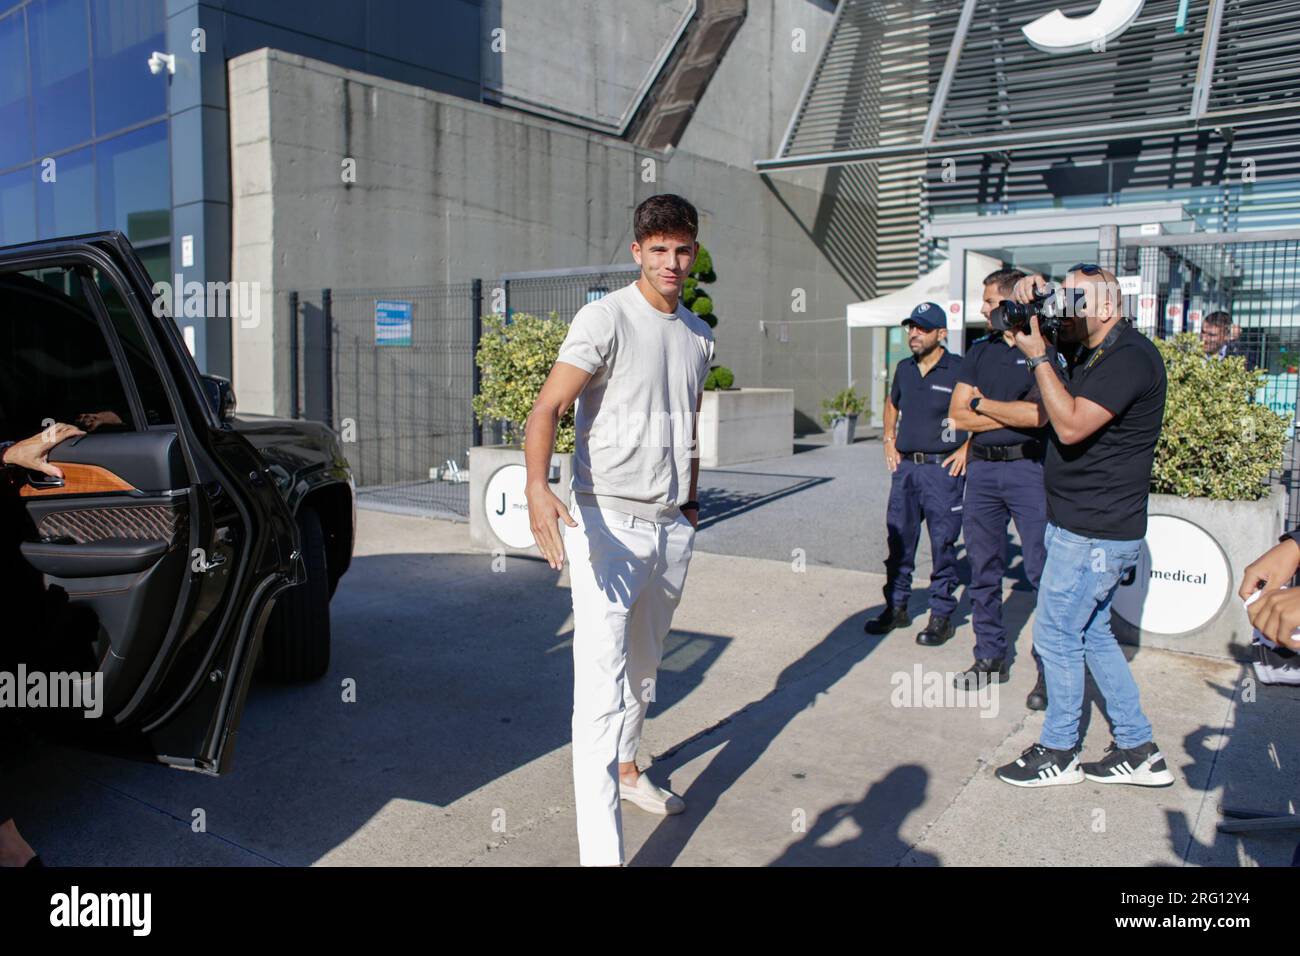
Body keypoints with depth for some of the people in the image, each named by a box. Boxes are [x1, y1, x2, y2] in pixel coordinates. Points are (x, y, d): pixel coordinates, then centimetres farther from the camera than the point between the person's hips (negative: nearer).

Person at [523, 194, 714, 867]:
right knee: (603, 683, -12)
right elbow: (547, 408, -20)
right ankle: (600, 852, -9)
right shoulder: (606, 318, -10)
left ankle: (626, 769, 45)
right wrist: (538, 487, -37)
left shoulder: (699, 335, 13)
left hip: (671, 528, 7)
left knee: (645, 666, 22)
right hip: (607, 521, -7)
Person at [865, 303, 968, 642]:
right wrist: (889, 439, 18)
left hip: (943, 469, -6)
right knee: (899, 540, 10)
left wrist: (967, 448, -10)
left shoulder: (960, 370, -8)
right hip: (905, 466, 6)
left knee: (943, 544, 1)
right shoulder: (904, 369, 11)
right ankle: (896, 608, 22)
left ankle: (941, 617, 10)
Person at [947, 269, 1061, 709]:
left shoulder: (1046, 351, -4)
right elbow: (958, 415, 5)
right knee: (983, 569, 11)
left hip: (1029, 469, -6)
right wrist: (1012, 414, -6)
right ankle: (991, 656, 23)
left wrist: (982, 403, -4)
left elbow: (1039, 414, -17)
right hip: (982, 469, 6)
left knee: (1043, 571, -5)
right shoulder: (980, 352, 13)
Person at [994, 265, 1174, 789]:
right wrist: (1036, 299, 3)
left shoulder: (1129, 357, -18)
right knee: (1092, 633, 16)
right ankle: (1138, 750, 25)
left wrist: (1038, 355, -20)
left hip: (1094, 534, -10)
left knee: (1056, 634, 0)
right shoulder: (1093, 354, 12)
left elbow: (1071, 426, -27)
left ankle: (1058, 753, 16)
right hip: (1079, 525, 10)